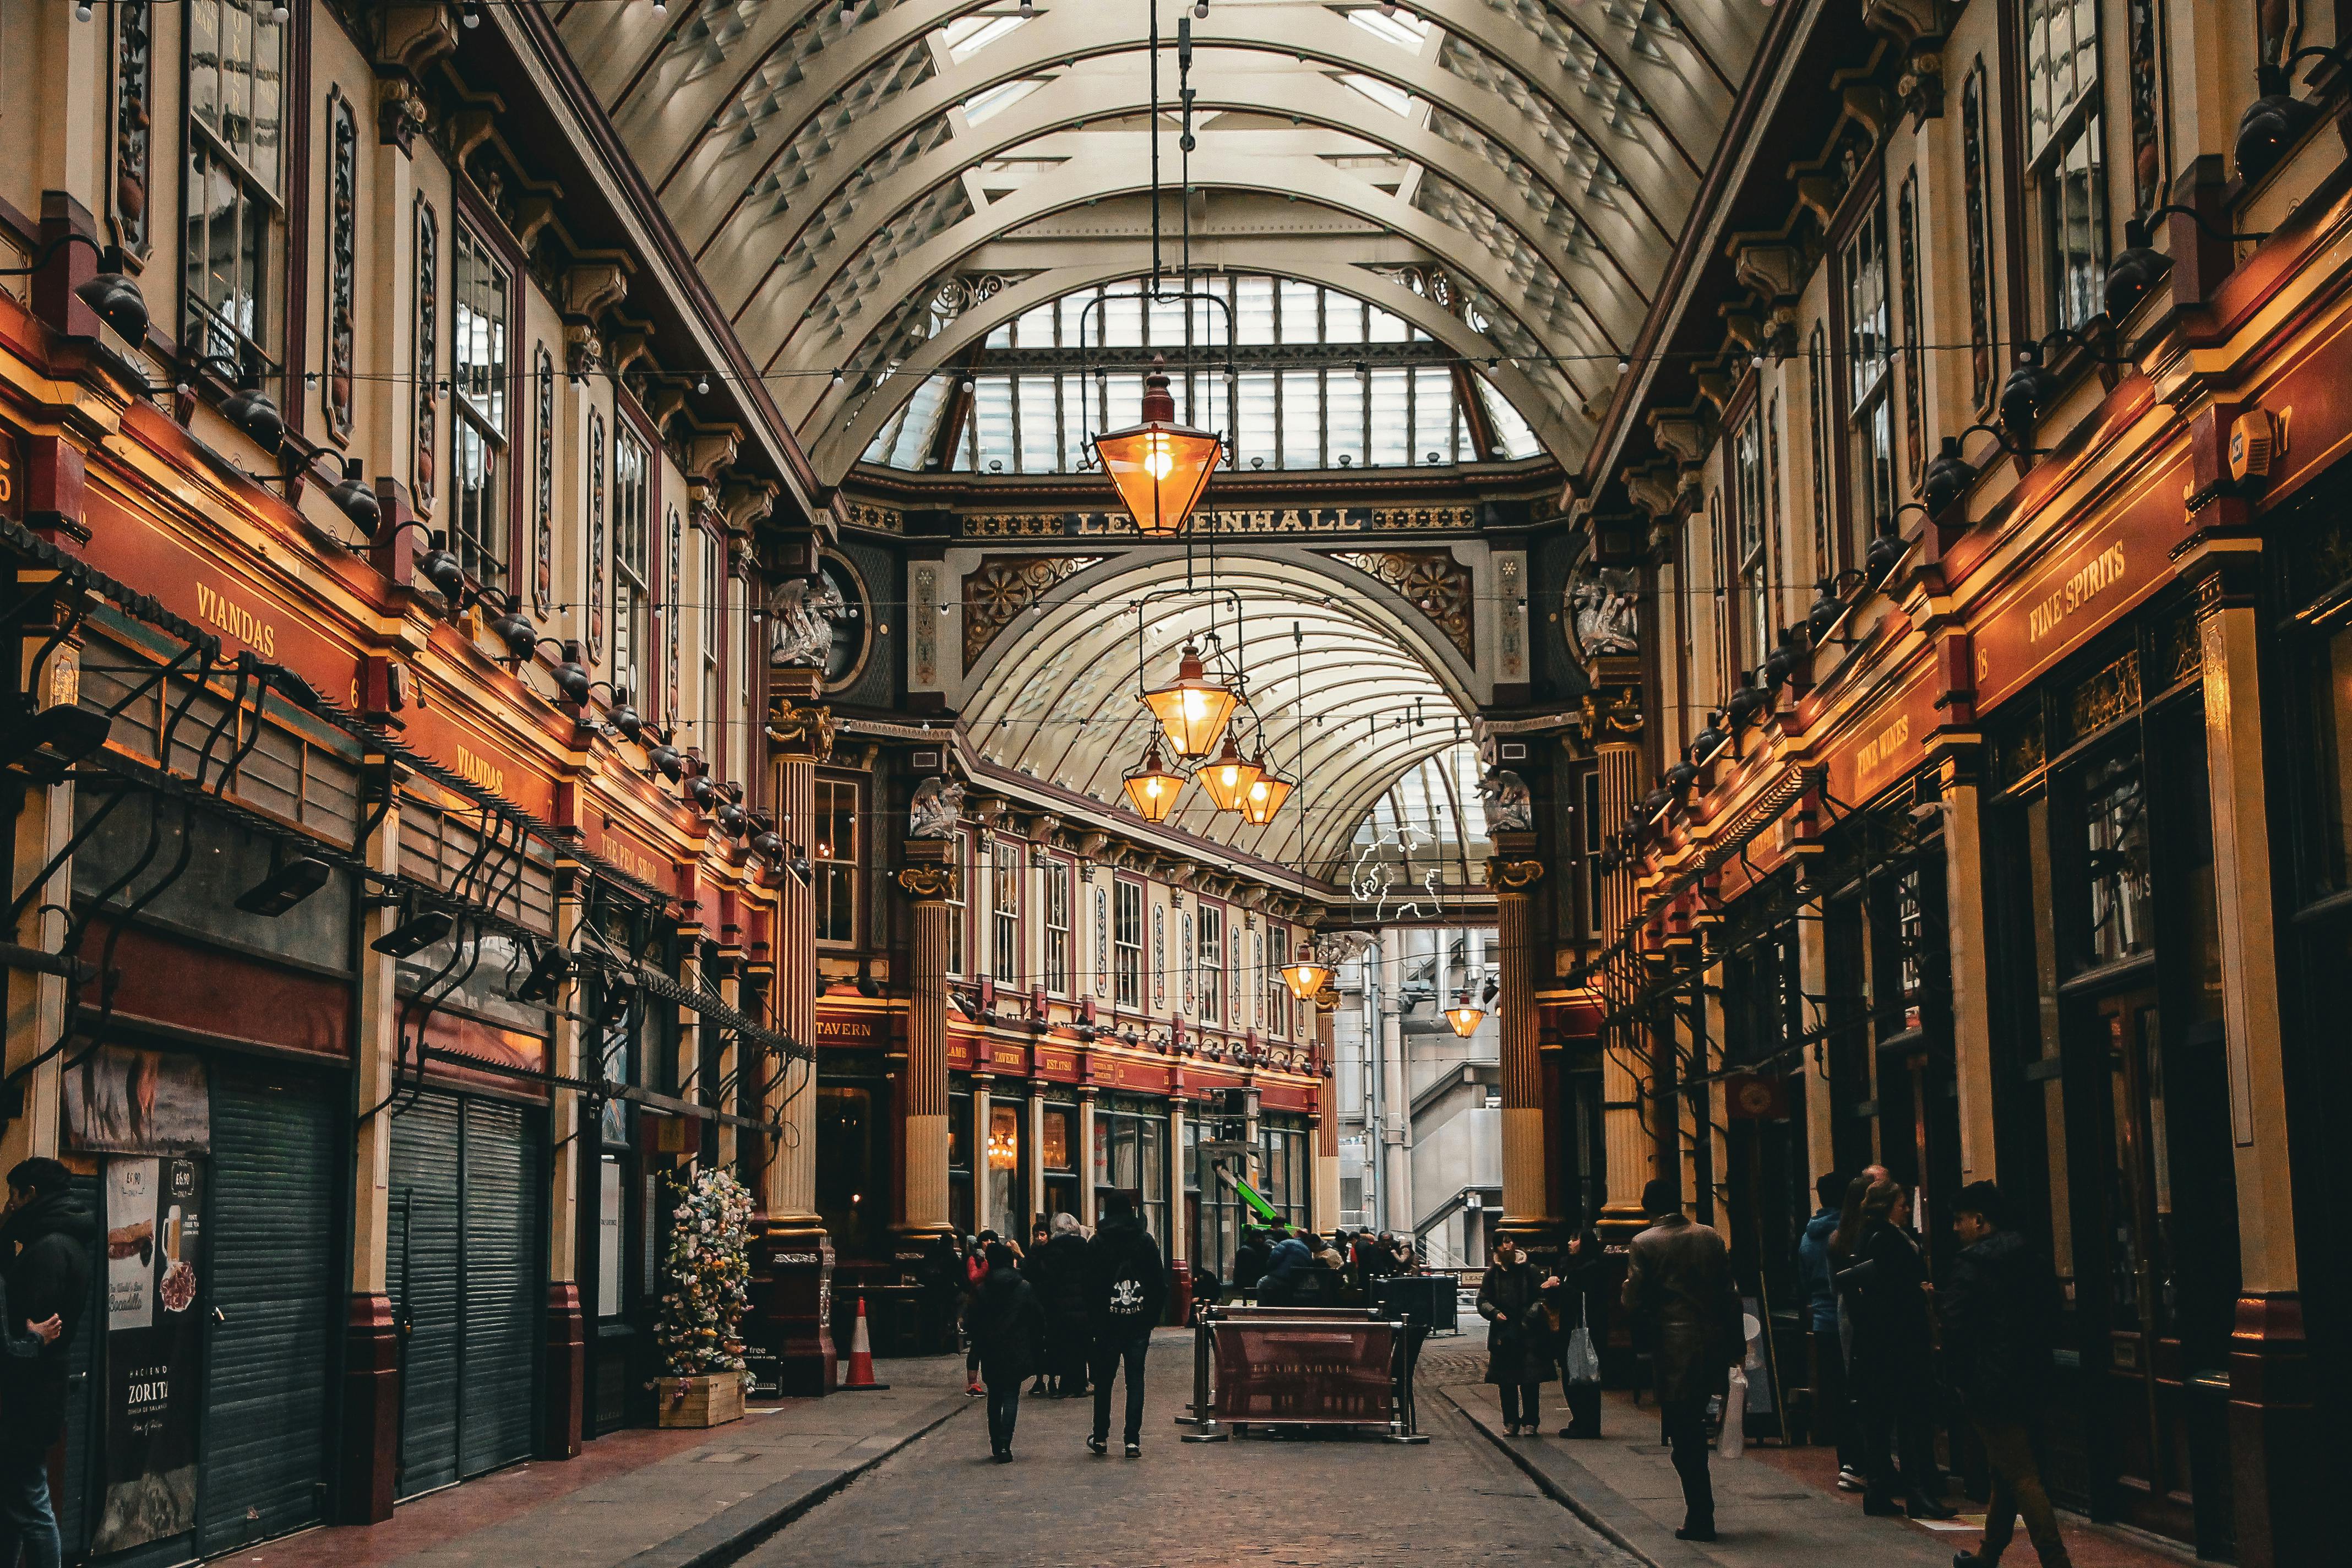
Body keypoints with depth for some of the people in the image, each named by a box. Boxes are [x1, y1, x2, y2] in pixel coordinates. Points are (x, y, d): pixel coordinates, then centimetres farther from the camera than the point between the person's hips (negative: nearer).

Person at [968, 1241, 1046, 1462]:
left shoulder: (982, 1290, -1)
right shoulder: (1025, 1288, -3)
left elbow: (975, 1323, 1)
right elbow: (1038, 1319, -1)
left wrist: (977, 1351, 10)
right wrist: (1038, 1351, 7)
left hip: (991, 1353, 2)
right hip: (1016, 1351, -2)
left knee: (994, 1398, 14)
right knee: (1011, 1397, -1)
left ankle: (996, 1446, 17)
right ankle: (1005, 1445, -14)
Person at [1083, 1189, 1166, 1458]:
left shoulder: (1096, 1243, -3)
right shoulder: (1146, 1240, 1)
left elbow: (1090, 1285, -4)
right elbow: (1159, 1282, 1)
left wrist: (1093, 1317, 4)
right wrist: (1153, 1315, 7)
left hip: (1108, 1319, -1)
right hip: (1139, 1320, 1)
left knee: (1104, 1378, 11)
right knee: (1135, 1378, 2)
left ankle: (1101, 1438, 17)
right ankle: (1133, 1440, -4)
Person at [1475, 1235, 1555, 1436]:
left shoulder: (1529, 1270, 2)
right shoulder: (1493, 1273, 6)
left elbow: (1542, 1297, 2)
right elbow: (1483, 1301, 8)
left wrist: (1533, 1313, -17)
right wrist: (1495, 1313, -10)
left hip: (1529, 1335, -2)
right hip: (1503, 1335, 2)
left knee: (1531, 1382, -1)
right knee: (1506, 1382, 5)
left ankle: (1530, 1422, 8)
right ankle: (1511, 1422, 14)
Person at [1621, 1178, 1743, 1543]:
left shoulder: (1643, 1244, -7)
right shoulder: (1711, 1237, 6)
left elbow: (1633, 1304, -11)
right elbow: (1730, 1294, 7)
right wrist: (1737, 1345, 12)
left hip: (1672, 1348, -5)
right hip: (1713, 1343, 5)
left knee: (1682, 1434, 1)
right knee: (1695, 1428, 19)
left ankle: (1700, 1518, -1)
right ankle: (1701, 1512, 22)